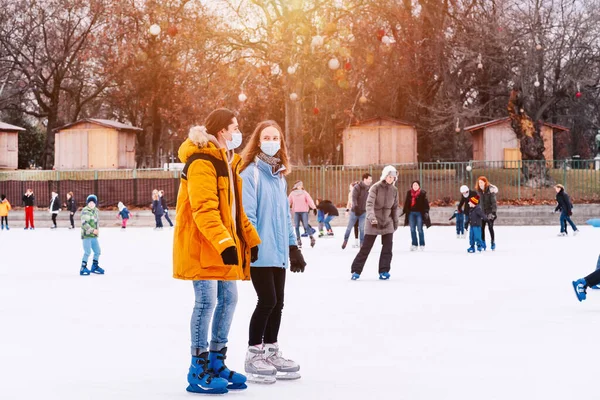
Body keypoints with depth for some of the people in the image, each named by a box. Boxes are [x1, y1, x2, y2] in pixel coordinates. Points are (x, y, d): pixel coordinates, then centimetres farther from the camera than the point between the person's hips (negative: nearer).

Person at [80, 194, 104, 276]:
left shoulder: (96, 211, 10)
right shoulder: (85, 211, -13)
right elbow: (84, 224, -18)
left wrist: (97, 229, 2)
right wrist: (93, 230, -21)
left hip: (94, 236, 8)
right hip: (86, 235, -7)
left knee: (97, 251, 12)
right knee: (87, 252, -11)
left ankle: (94, 267, 29)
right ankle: (83, 268, 0)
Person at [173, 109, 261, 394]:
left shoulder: (227, 162, 17)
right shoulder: (201, 162, -15)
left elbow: (236, 208, 21)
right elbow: (204, 210, -25)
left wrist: (251, 239, 15)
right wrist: (224, 243, -31)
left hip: (225, 244, 10)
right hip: (202, 245, -10)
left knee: (228, 300, 10)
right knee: (207, 301, -9)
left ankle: (216, 364, 22)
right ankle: (199, 372, -1)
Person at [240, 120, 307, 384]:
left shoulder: (280, 176, 15)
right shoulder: (251, 173, -8)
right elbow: (247, 214, -14)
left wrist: (293, 247, 19)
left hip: (278, 251, 7)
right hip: (260, 252, -7)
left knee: (277, 302, 9)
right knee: (267, 301, -8)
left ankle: (271, 353, 21)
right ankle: (254, 356, 5)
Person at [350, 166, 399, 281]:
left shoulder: (394, 190, 1)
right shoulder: (376, 187, -15)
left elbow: (395, 207, 11)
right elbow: (369, 204, -25)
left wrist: (395, 222, 14)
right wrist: (372, 218, -39)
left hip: (387, 222, 4)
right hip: (373, 223, -4)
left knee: (388, 247, -4)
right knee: (366, 247, -1)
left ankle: (384, 271, 4)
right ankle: (356, 270, 8)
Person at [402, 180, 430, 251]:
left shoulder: (422, 193, -3)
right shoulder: (409, 193, 8)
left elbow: (426, 203, -5)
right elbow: (406, 203, 14)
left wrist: (426, 211, -13)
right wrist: (404, 211, 11)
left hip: (419, 213, -4)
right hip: (411, 213, 4)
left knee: (420, 229, -1)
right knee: (412, 229, 5)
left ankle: (422, 244, 7)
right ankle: (414, 244, 11)